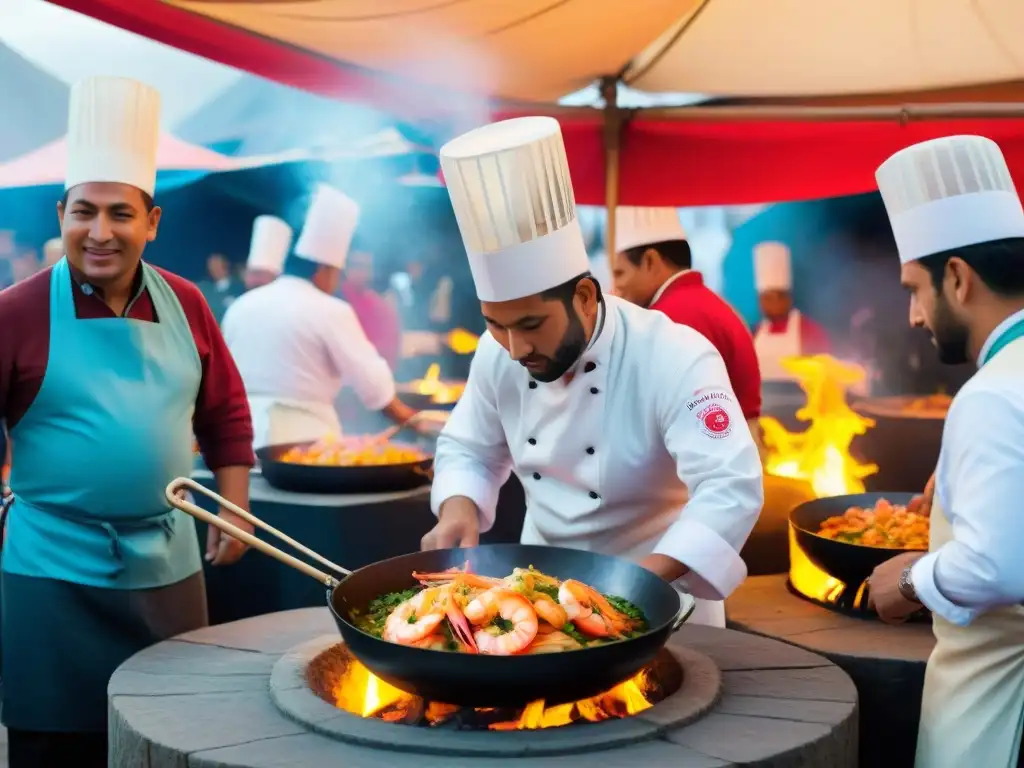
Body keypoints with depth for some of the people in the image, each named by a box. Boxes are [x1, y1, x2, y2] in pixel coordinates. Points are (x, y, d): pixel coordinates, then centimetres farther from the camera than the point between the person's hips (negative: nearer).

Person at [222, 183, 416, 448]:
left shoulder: (241, 306, 9)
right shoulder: (330, 312, -8)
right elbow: (372, 383, -6)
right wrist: (408, 419, 8)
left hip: (246, 432, 6)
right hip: (302, 434, -6)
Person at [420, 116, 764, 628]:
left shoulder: (676, 360, -23)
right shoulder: (499, 353, -7)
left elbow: (732, 489, -31)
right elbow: (467, 450, 7)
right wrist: (457, 509, -14)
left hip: (657, 587, -4)